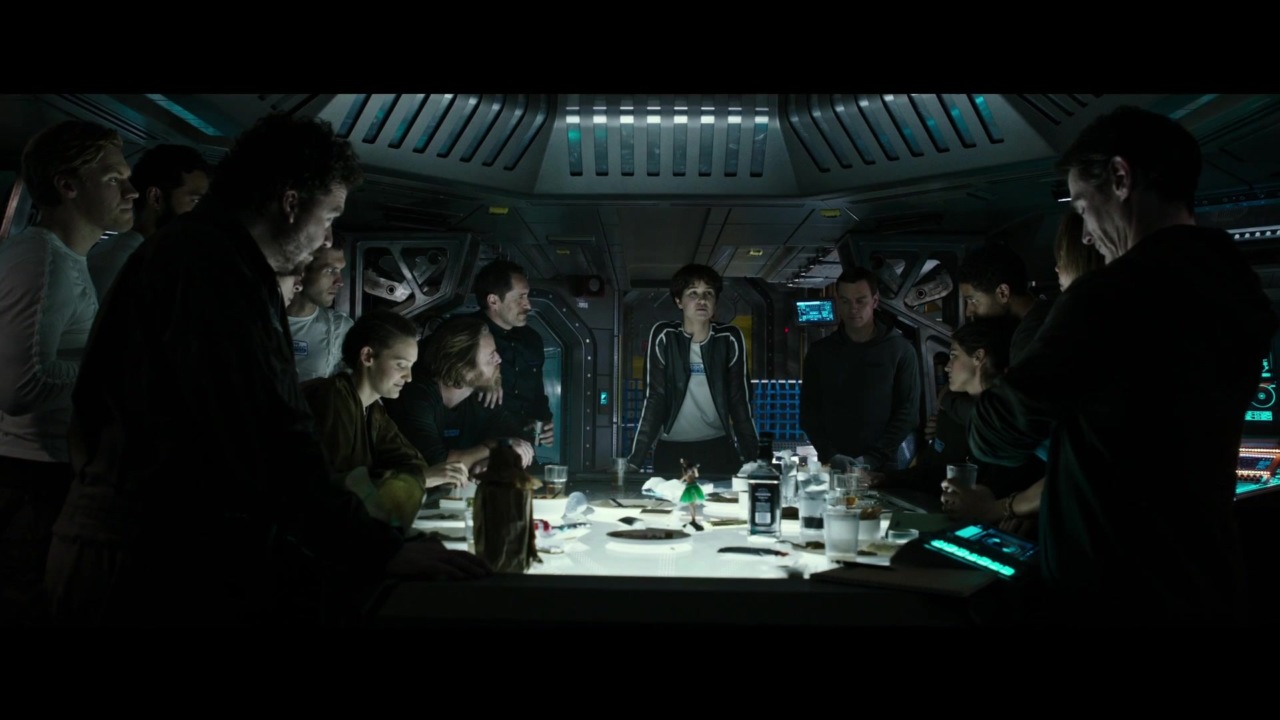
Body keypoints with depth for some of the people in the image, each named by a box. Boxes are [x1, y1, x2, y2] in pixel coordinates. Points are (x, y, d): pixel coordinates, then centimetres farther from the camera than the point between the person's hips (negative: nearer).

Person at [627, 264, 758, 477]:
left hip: (718, 448, 1)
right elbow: (654, 398, -9)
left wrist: (752, 456, -7)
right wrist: (635, 459, -15)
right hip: (671, 449, -1)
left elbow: (740, 400, -1)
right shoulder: (664, 336, -8)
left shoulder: (729, 339, -4)